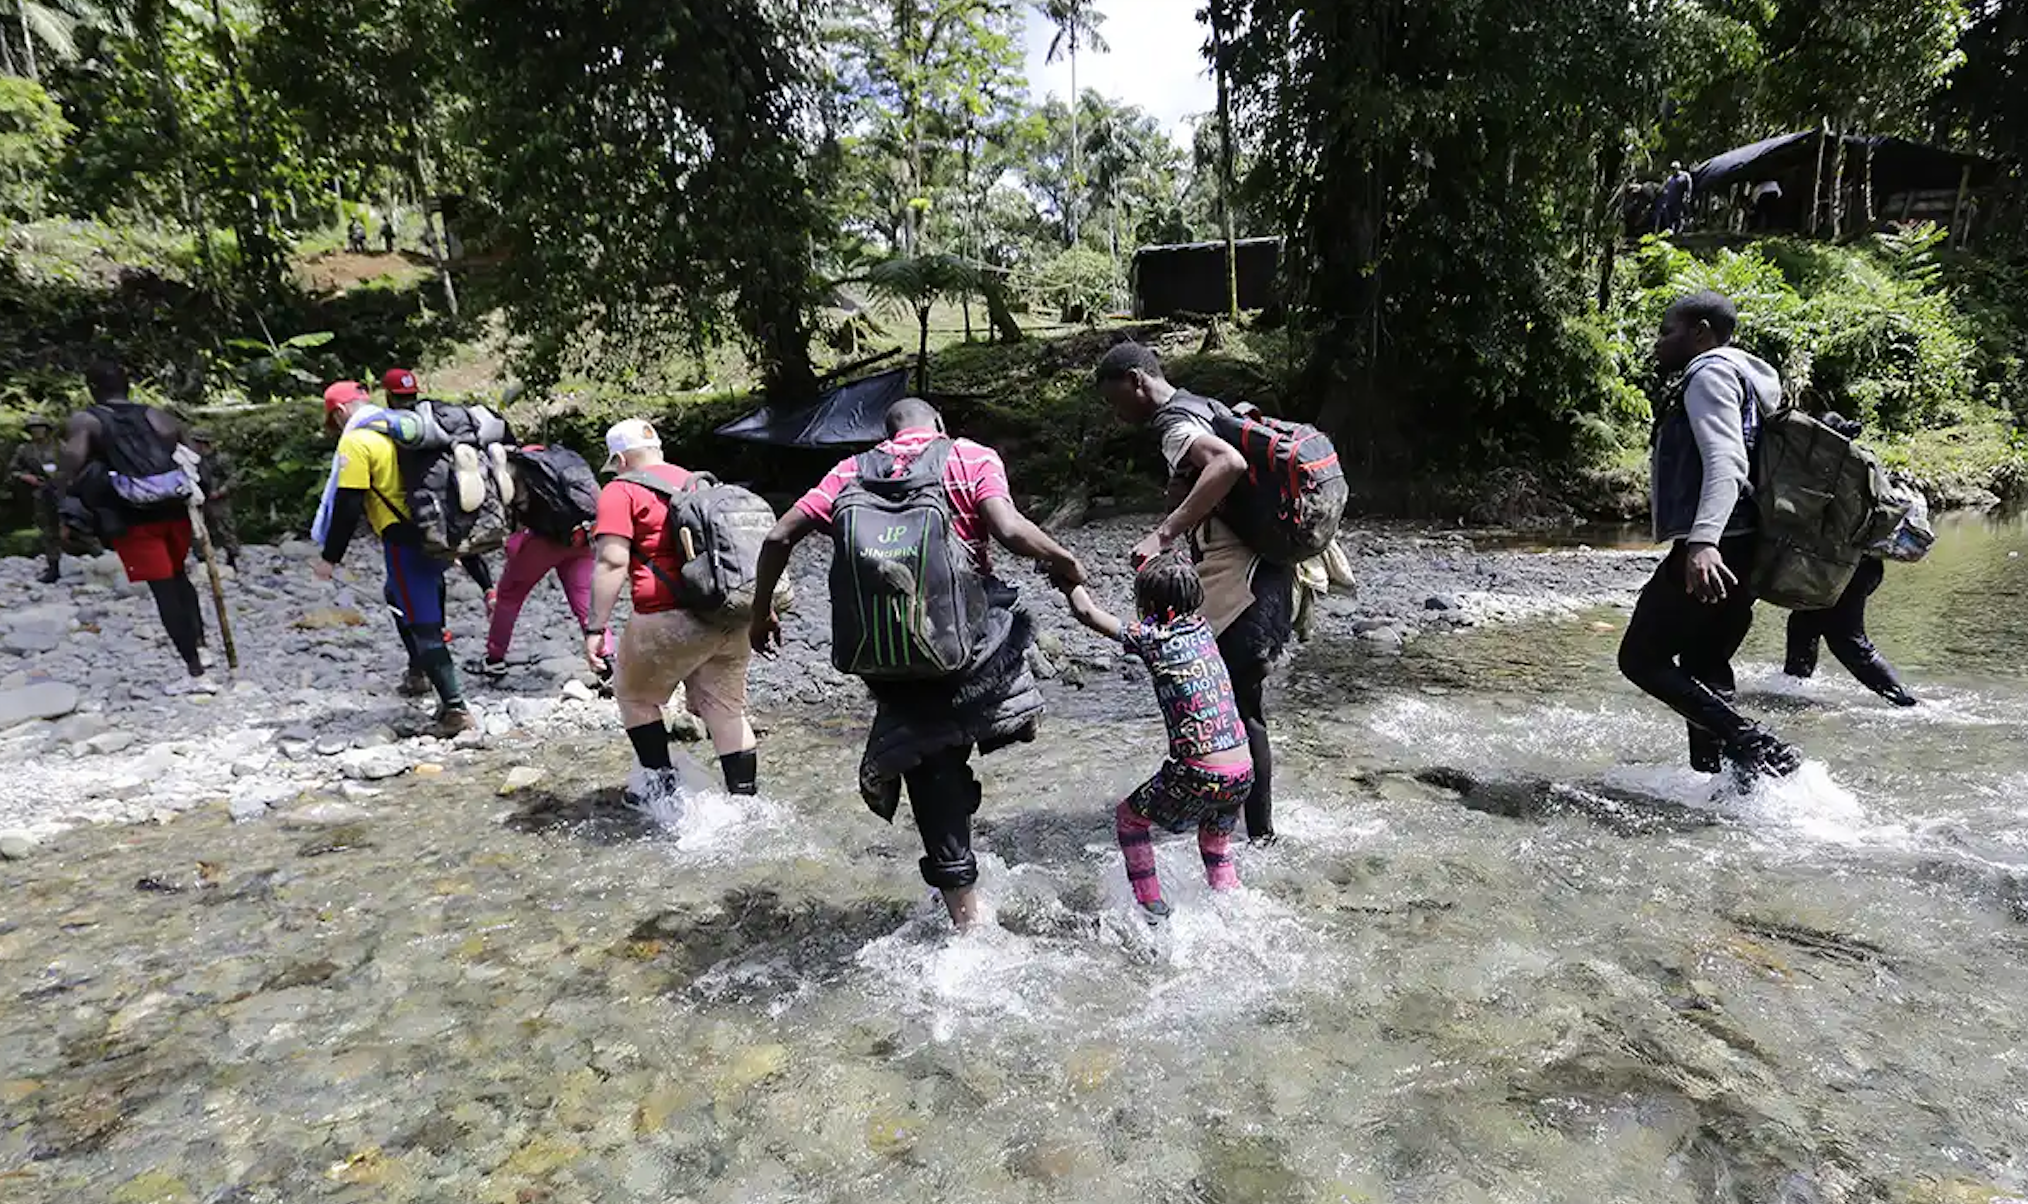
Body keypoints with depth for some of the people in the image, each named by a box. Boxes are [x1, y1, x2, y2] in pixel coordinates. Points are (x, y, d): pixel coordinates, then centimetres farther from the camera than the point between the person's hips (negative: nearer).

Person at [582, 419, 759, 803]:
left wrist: (595, 628, -10)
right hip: (731, 617, 6)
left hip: (671, 619, -6)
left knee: (633, 693, 19)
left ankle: (662, 782, 21)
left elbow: (612, 562, -11)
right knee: (728, 710, 12)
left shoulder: (621, 491, 0)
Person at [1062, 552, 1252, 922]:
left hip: (1198, 776, -6)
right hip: (1243, 773, 7)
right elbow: (1187, 596, 32)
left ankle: (1153, 909, 17)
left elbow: (1087, 612, -2)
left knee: (1128, 817, 18)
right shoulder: (1202, 628, 8)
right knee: (1216, 841, 32)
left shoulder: (1152, 637, -9)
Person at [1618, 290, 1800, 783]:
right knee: (1703, 668, 15)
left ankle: (1759, 749, -14)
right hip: (1736, 551, 10)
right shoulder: (1740, 376, 27)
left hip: (1715, 549, -10)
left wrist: (1704, 540, -34)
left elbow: (1725, 460, -21)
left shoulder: (1710, 372, -6)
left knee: (1642, 658, -7)